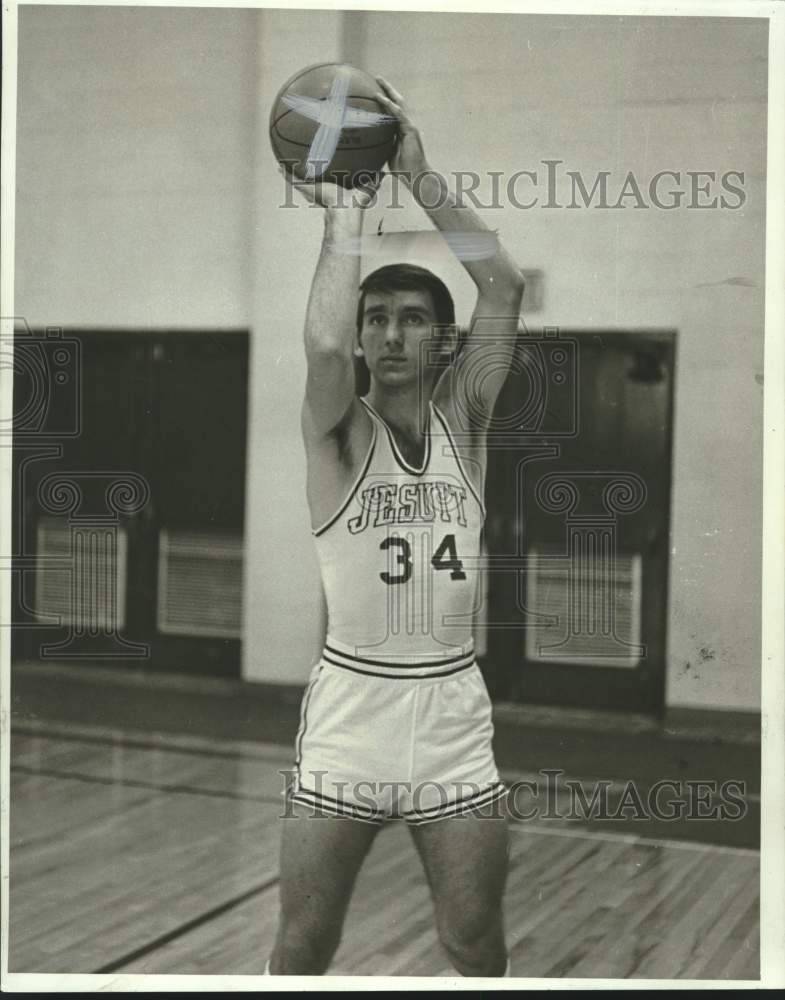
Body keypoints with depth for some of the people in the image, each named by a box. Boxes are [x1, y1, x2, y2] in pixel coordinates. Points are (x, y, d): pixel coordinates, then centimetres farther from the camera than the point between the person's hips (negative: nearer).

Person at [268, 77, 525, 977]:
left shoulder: (463, 415, 2)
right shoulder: (338, 430, -6)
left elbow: (504, 289, -10)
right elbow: (323, 344, -29)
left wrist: (417, 173, -13)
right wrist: (344, 211, -16)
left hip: (452, 709, 2)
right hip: (349, 706, -2)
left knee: (477, 948, 13)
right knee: (302, 948, 10)